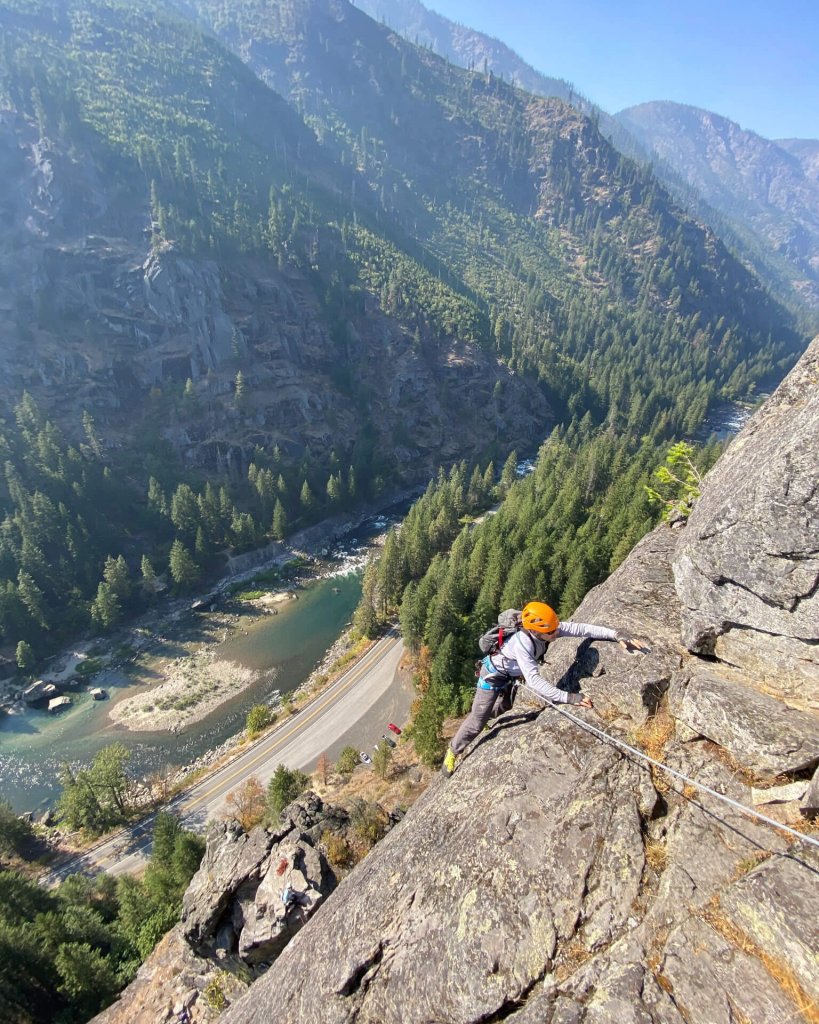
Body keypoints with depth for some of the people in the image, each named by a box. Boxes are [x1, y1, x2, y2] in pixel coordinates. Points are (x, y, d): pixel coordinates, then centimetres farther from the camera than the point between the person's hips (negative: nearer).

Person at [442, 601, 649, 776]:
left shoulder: (547, 629, -26)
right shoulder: (521, 643, -44)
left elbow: (582, 628, -25)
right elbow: (533, 680, -48)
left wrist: (618, 635, -33)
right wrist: (568, 697, -52)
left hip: (511, 676, 7)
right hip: (493, 674, -7)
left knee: (504, 708, 27)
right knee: (478, 721, 2)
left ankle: (481, 712, 55)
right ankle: (454, 750, 24)